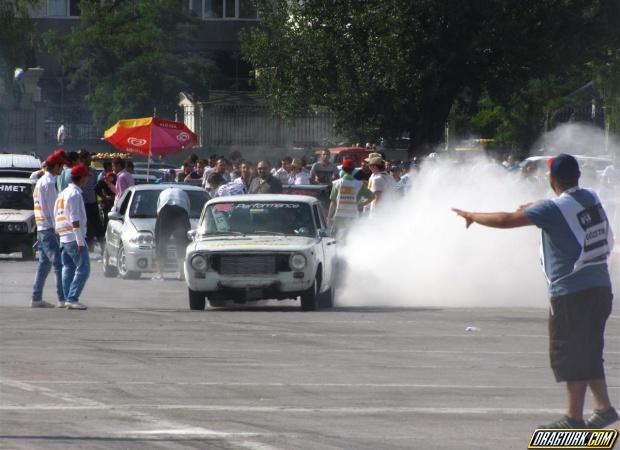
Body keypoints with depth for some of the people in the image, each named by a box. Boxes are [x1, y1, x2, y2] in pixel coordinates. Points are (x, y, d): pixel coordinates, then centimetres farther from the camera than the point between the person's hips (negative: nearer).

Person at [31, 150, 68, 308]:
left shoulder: (40, 182, 17)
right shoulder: (49, 183, -13)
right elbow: (52, 208, -16)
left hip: (41, 228, 10)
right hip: (48, 228, -10)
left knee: (44, 264, 11)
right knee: (58, 263, -10)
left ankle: (36, 298, 11)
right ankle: (63, 298, -14)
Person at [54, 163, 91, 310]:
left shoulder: (62, 194, 16)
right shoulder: (75, 194, -13)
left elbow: (56, 217, 20)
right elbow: (75, 220, -18)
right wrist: (81, 241, -17)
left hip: (63, 238, 9)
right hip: (74, 238, -9)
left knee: (68, 269, 11)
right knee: (83, 269, -7)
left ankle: (68, 299, 8)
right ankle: (72, 299, -15)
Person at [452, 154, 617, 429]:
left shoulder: (556, 208, -14)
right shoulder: (591, 198, 7)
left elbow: (505, 220, -10)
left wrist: (471, 217, 5)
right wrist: (535, 207, 42)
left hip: (571, 291, -7)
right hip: (600, 287, 7)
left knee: (569, 355, -1)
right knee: (588, 353, 17)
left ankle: (574, 417, -1)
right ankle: (604, 408, 16)